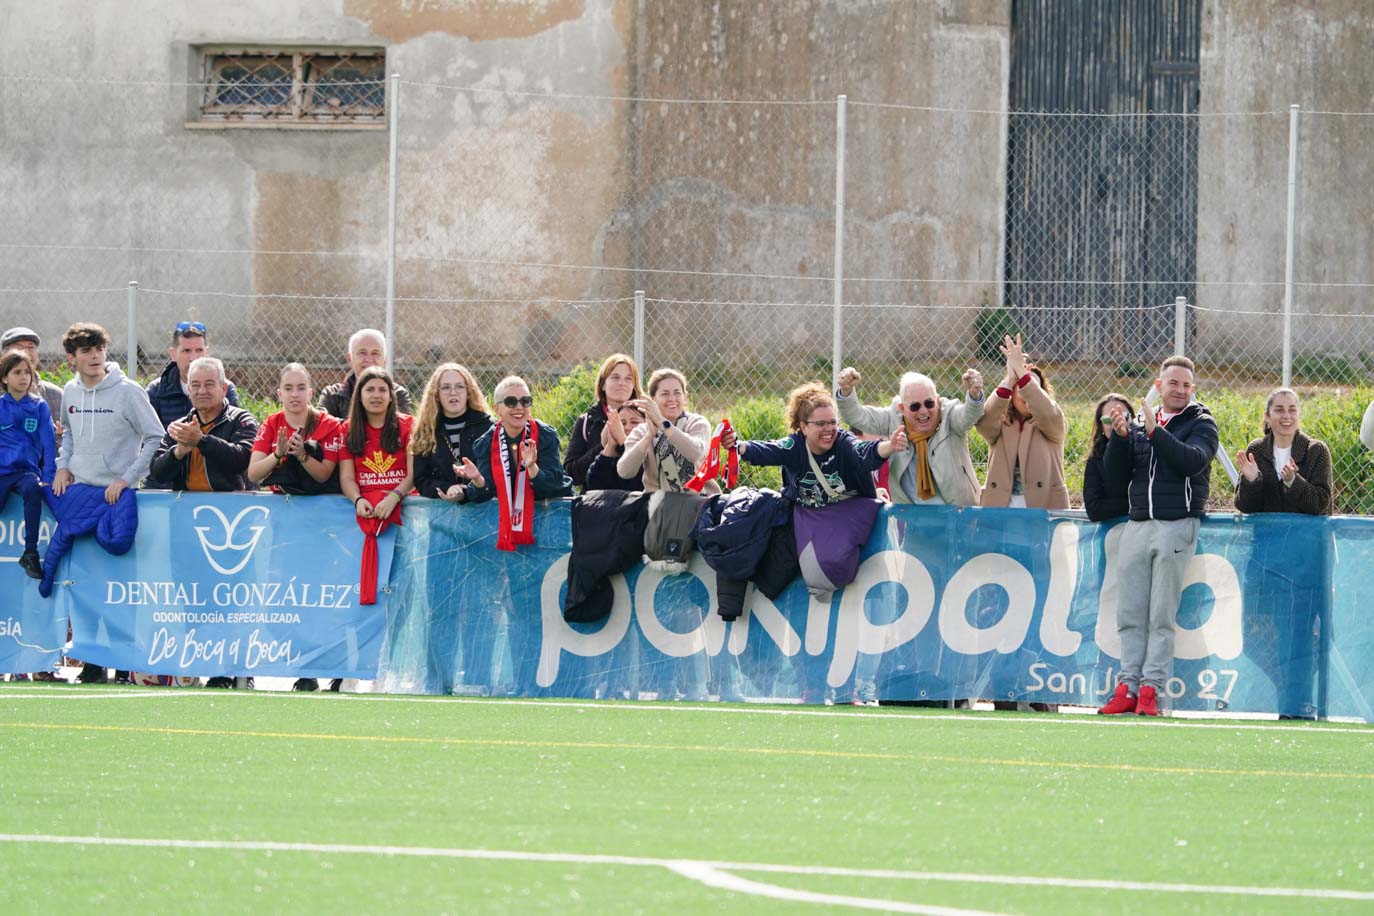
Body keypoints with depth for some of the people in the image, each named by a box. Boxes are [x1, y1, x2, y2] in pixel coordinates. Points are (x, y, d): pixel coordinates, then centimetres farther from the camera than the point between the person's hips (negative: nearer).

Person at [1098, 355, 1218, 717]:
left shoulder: (1201, 424, 5)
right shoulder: (1141, 425, 17)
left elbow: (1193, 460, -15)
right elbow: (1115, 471, 10)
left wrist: (1156, 433, -18)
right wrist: (1120, 436, -6)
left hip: (1177, 526, -4)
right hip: (1136, 525, 4)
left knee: (1161, 616, -5)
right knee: (1130, 615, 1)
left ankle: (1150, 690, -5)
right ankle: (1128, 687, 2)